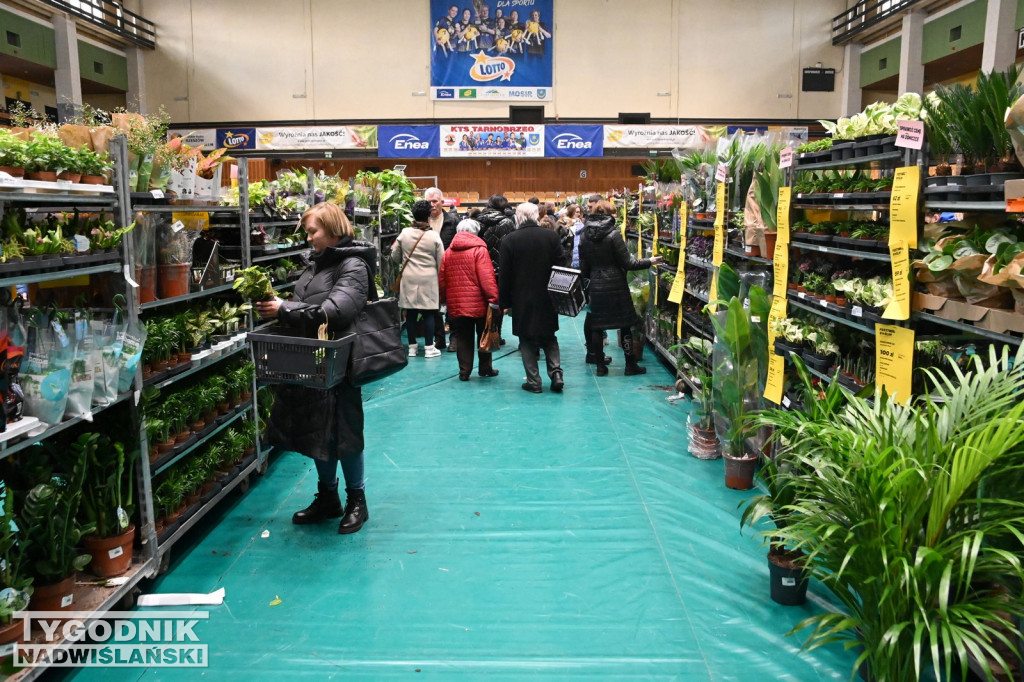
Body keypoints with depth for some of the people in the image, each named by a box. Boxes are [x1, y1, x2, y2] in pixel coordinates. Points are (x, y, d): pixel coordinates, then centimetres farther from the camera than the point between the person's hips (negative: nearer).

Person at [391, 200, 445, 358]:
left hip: (408, 279, 2)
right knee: (428, 313, 3)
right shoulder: (434, 236, -5)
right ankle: (429, 348, 5)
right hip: (428, 279, -2)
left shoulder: (404, 234, 0)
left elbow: (395, 257, 9)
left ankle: (412, 347, 14)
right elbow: (441, 262, -1)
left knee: (411, 313, 8)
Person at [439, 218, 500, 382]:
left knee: (462, 338, 9)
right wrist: (493, 298, -15)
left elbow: (442, 279, 12)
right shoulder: (479, 250, -7)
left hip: (455, 304, 4)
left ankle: (464, 371, 8)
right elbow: (487, 277, -15)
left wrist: (446, 298, 22)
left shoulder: (448, 252, 8)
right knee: (484, 336, 12)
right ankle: (485, 368, 20)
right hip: (478, 302, -3)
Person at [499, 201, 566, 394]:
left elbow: (504, 275, -7)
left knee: (527, 341, 7)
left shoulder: (509, 240, -8)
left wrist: (504, 301, 1)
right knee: (550, 338, 16)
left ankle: (533, 381, 7)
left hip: (521, 300, -2)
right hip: (547, 298, 2)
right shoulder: (551, 236, -3)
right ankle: (556, 373, 5)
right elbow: (560, 267, 1)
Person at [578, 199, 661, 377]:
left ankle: (600, 366, 11)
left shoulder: (585, 237, 3)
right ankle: (630, 365, 11)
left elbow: (584, 269, 7)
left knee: (596, 327, 9)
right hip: (616, 286, -4)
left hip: (596, 287, 4)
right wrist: (649, 262, 1)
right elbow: (627, 263, -11)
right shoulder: (613, 234, -12)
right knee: (625, 326, 6)